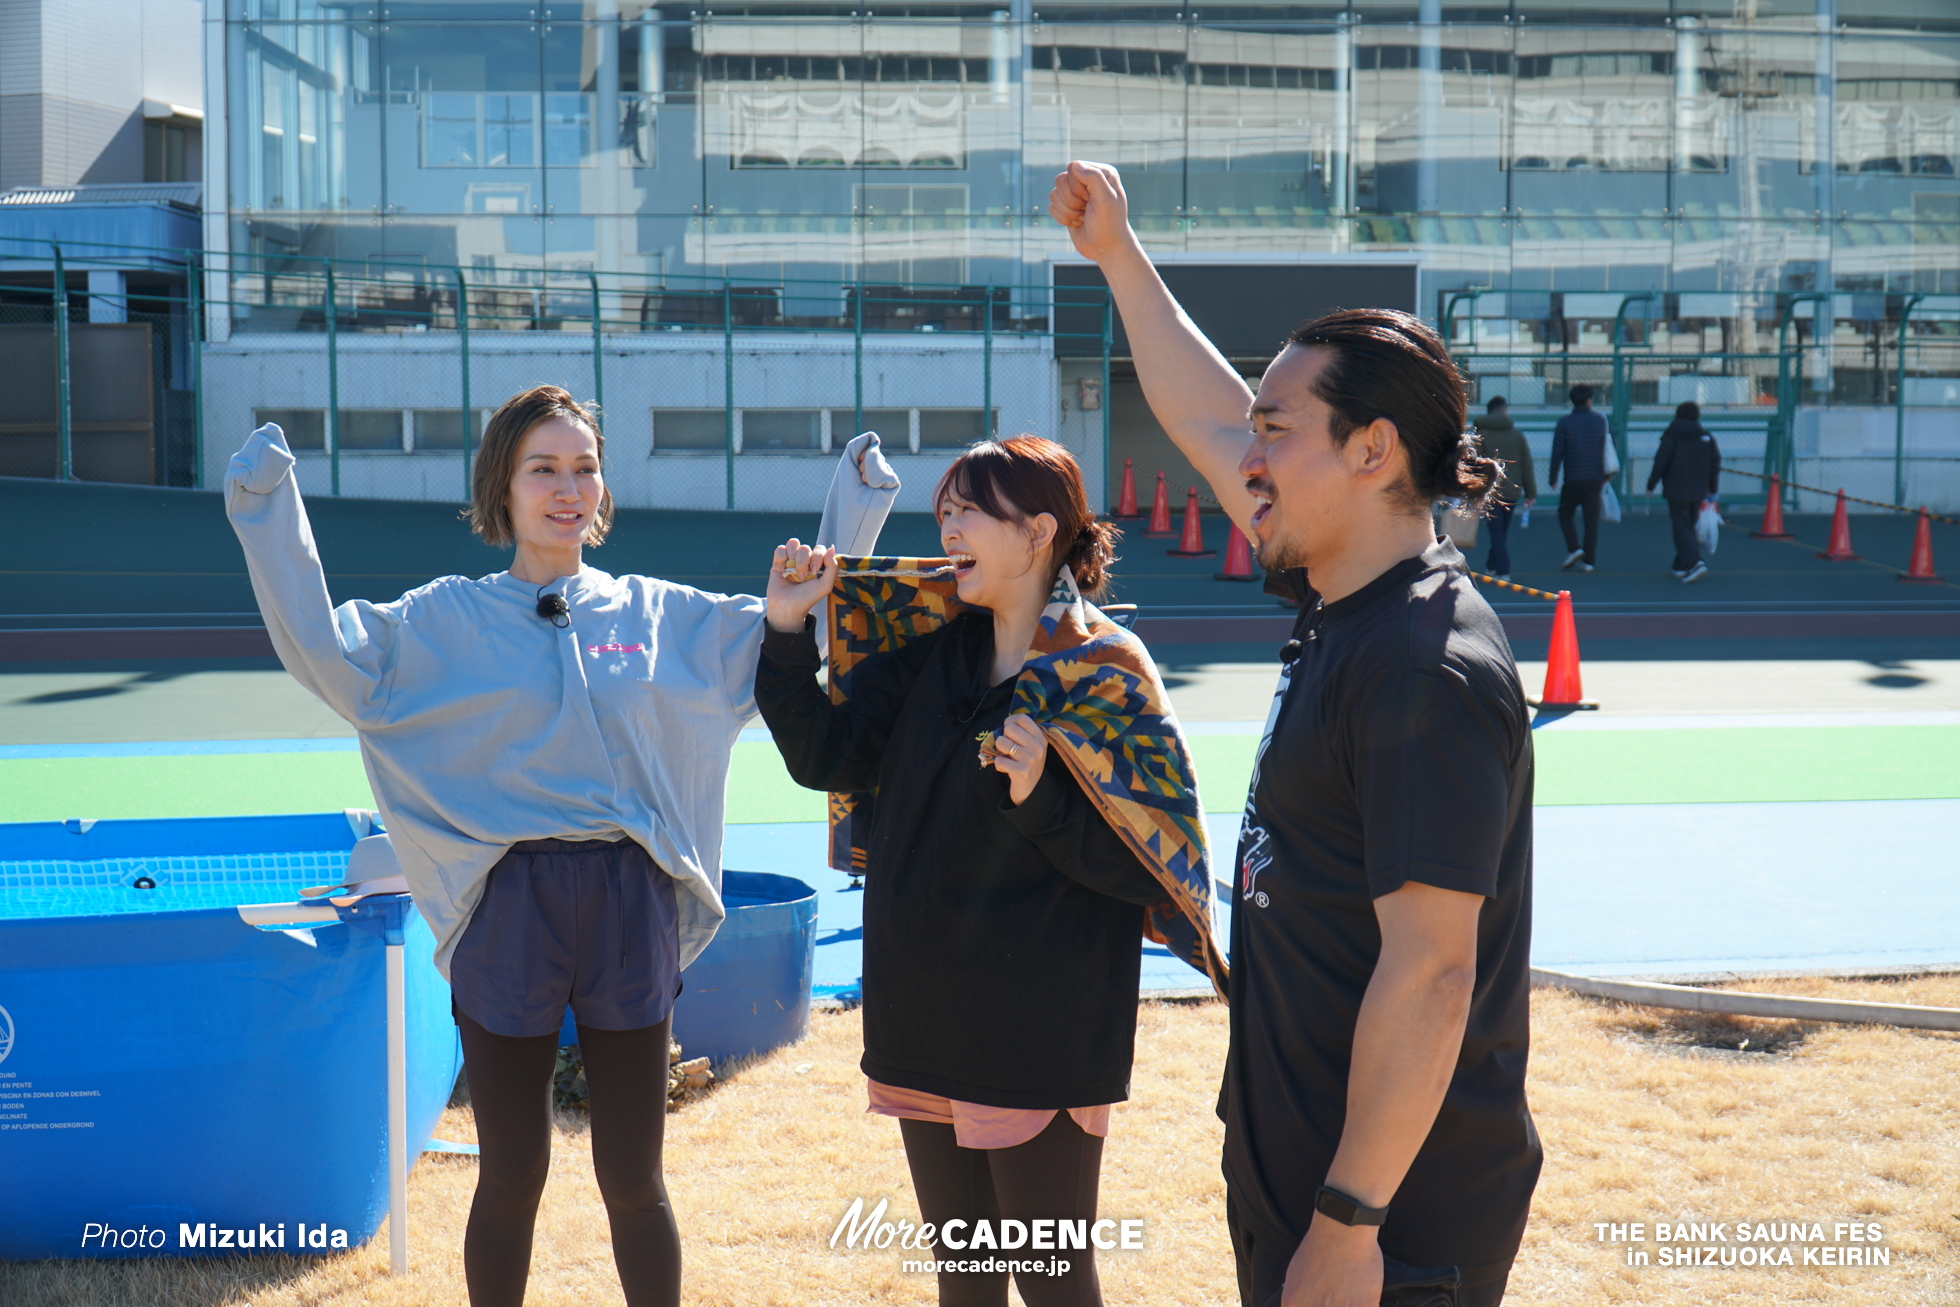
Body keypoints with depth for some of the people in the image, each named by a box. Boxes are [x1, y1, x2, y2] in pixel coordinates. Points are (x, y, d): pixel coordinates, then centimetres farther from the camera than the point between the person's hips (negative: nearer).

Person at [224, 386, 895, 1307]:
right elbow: (326, 652, -10)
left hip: (632, 908, 1)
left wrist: (857, 509, 3)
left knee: (632, 1179, 10)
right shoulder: (447, 620, 3)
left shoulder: (659, 614, 8)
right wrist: (268, 512, -16)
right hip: (508, 910, -1)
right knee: (513, 1176, 10)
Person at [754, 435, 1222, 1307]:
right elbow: (826, 755, 6)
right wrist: (787, 631, -2)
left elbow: (1151, 866, -15)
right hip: (928, 1021, 7)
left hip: (1041, 1036, -6)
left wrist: (1041, 800, -28)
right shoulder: (935, 654, 8)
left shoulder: (1104, 671, -12)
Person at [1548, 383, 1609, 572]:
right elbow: (1606, 449, 11)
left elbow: (1557, 452, -5)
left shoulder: (1565, 422, -4)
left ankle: (1574, 548, -7)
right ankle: (1588, 560, 2)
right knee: (1592, 520, 5)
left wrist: (1552, 478, 1)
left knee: (1565, 514, 13)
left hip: (1573, 478, -2)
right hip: (1595, 478, 2)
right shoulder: (1600, 421, 5)